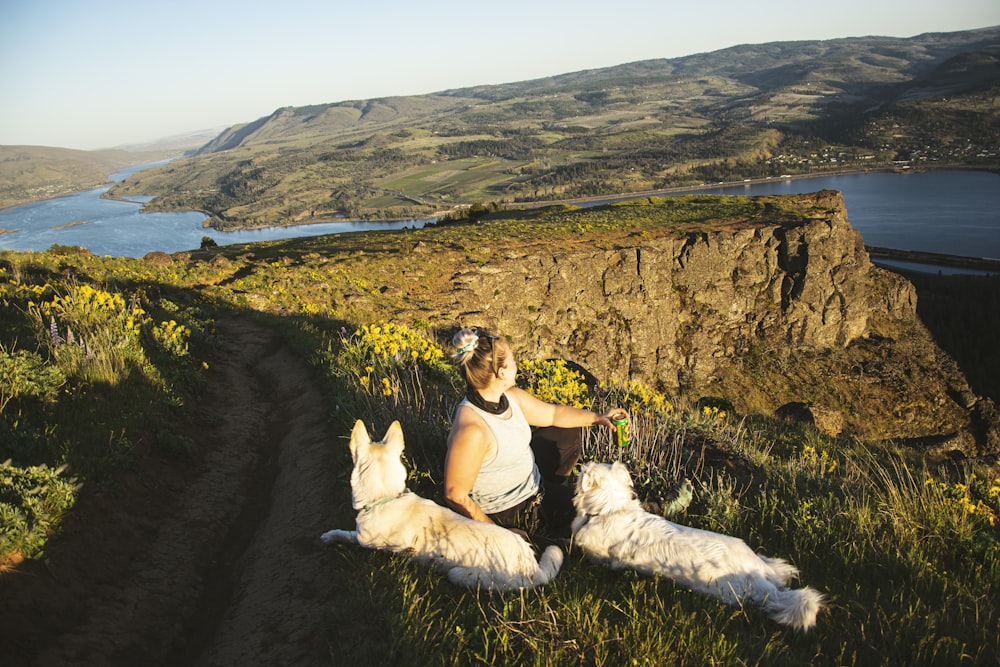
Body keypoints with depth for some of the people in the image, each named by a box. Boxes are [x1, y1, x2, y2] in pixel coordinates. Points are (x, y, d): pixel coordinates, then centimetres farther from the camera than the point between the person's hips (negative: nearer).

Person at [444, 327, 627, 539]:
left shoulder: (512, 397, -11)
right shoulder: (472, 430, -36)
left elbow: (553, 413, 9)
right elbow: (455, 496, -30)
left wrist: (597, 417, 4)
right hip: (510, 513, -8)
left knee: (570, 431, 19)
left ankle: (549, 490, 24)